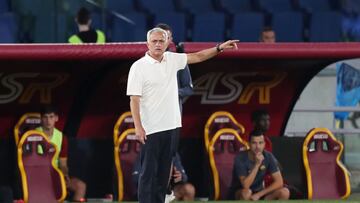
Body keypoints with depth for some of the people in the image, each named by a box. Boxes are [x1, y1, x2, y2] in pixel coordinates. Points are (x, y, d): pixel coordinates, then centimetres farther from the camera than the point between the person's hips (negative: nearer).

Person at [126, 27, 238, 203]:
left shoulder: (172, 59, 7)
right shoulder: (139, 67, -10)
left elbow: (197, 57, 16)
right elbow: (134, 99, -13)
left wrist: (219, 48, 5)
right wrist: (138, 127, -20)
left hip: (170, 127, 6)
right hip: (150, 129, -6)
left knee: (164, 171, 10)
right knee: (148, 172, -4)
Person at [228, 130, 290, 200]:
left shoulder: (268, 157, -9)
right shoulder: (240, 158, -21)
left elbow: (279, 182, -12)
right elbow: (245, 185, -29)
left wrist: (259, 194, -21)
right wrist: (257, 164, -35)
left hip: (258, 195, 4)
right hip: (238, 195, -4)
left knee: (284, 192, -20)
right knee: (246, 192, -39)